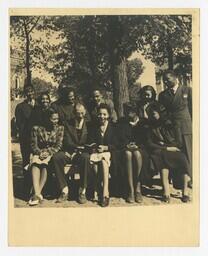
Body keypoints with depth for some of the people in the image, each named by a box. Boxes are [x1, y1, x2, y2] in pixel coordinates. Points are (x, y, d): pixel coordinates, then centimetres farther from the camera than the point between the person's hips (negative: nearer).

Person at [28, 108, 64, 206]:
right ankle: (37, 194, -44)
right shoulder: (37, 129, 3)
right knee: (35, 163, -33)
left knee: (45, 164, -33)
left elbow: (58, 146, -1)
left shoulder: (60, 128, 4)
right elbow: (33, 145, 3)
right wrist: (40, 153, -15)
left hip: (52, 153, -1)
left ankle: (37, 194, -35)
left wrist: (48, 153, -16)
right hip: (39, 153, 1)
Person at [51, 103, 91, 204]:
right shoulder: (68, 124, 12)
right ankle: (64, 189, -21)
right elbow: (67, 142, 0)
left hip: (82, 152, -2)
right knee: (56, 157, -28)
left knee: (86, 157, -38)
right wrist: (77, 147, -16)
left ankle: (82, 191, -27)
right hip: (70, 152, 2)